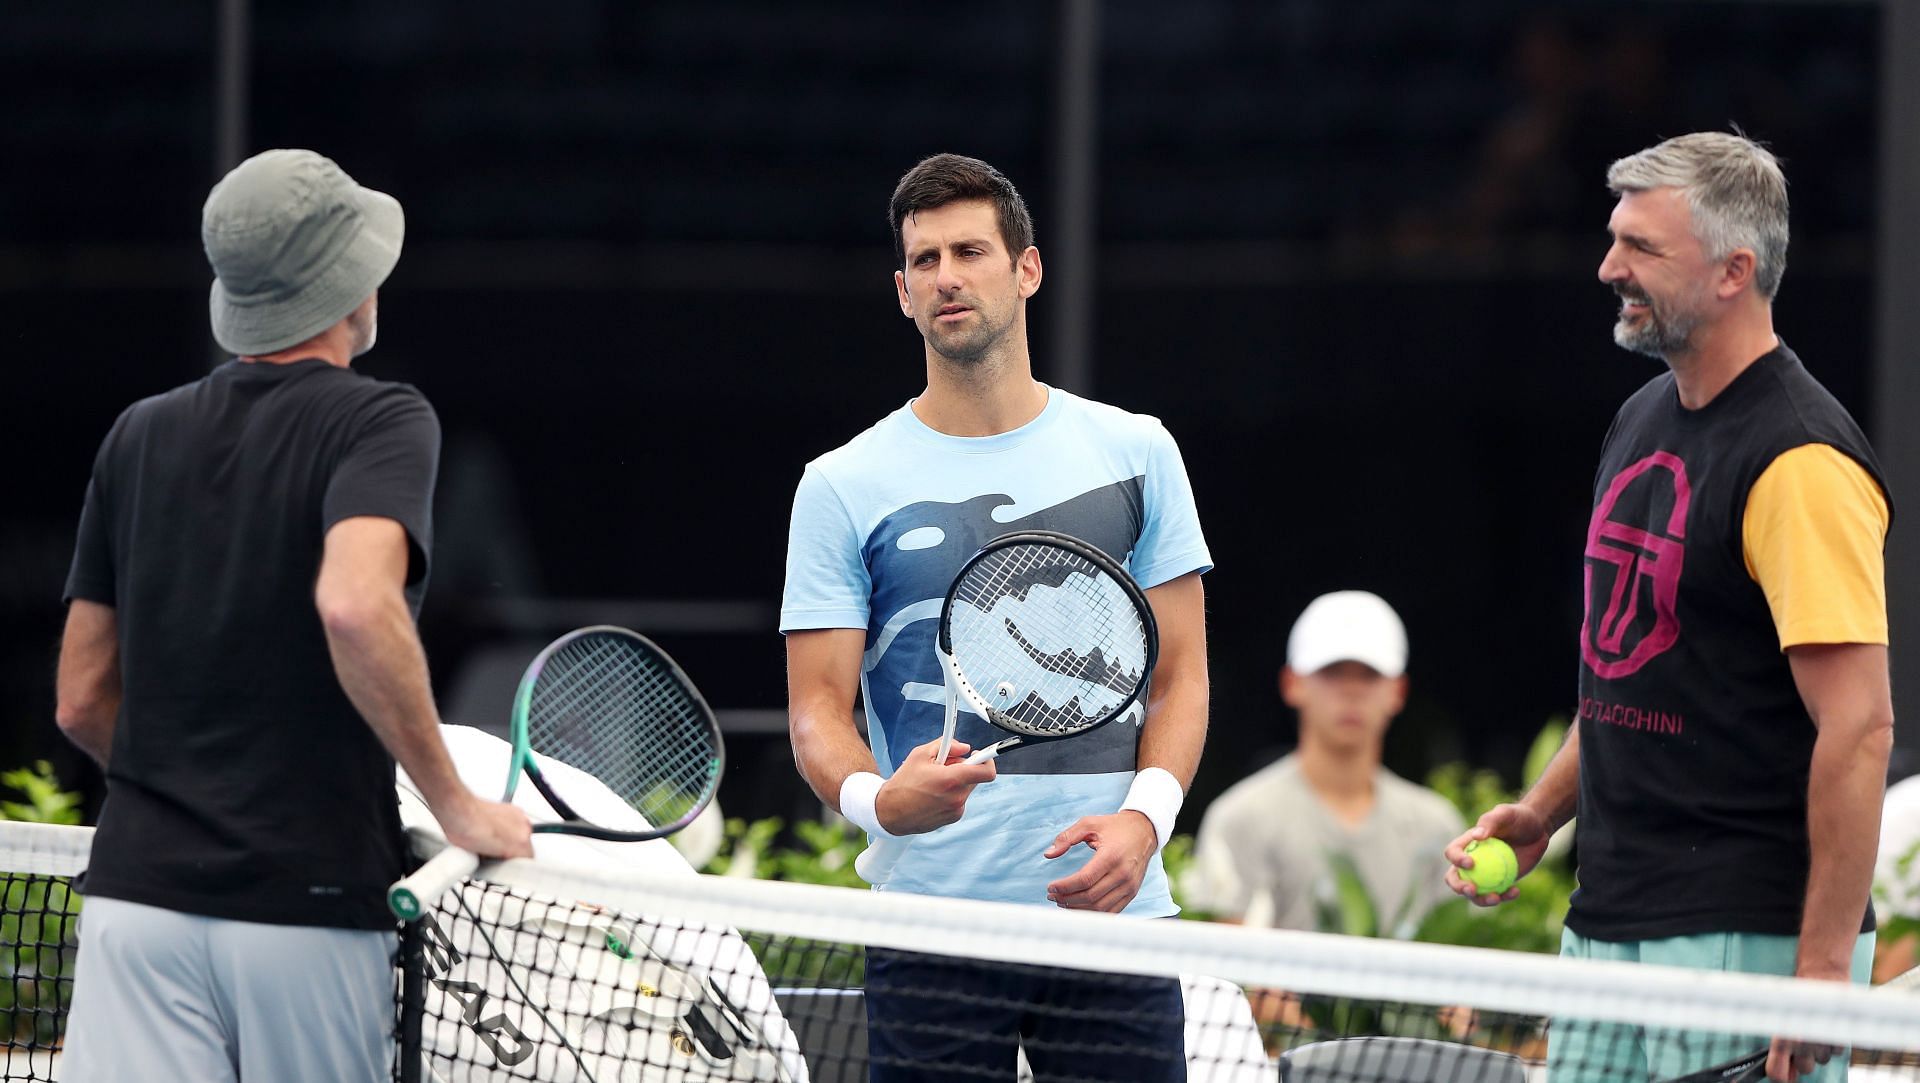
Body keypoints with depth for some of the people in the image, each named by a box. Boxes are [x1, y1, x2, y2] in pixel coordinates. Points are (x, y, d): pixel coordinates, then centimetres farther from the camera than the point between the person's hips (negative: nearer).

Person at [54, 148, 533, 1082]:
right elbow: (355, 607, -24)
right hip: (310, 901, -4)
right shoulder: (383, 422, -4)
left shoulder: (140, 436, 13)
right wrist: (455, 805, -15)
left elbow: (82, 701, 15)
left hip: (138, 889, 4)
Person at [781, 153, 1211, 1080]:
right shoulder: (843, 485, 4)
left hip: (1110, 909, 1)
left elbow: (1179, 675, 10)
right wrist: (878, 799, -22)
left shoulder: (1133, 451, 9)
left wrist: (1145, 815, -9)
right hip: (930, 925, -1)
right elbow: (818, 709, 0)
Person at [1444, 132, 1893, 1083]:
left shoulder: (1800, 465, -16)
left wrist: (1823, 968, -23)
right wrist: (1541, 812, 13)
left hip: (1746, 936, -9)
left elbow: (1859, 729, -20)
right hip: (1606, 925, 9)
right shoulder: (1643, 419, 14)